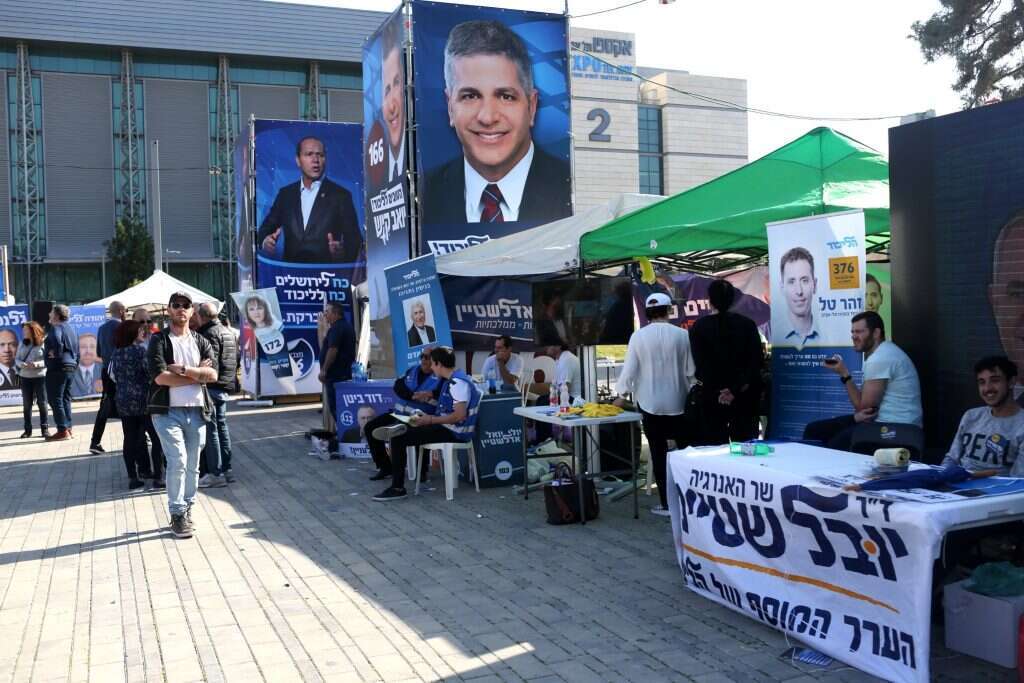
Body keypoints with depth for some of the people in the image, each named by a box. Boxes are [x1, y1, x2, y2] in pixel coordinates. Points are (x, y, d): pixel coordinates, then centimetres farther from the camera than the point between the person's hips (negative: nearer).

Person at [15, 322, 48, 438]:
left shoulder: (43, 343, -5)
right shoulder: (22, 343, 8)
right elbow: (17, 359, 7)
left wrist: (37, 364, -25)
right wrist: (22, 364, -14)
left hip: (40, 377, -4)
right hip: (25, 378, 4)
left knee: (42, 403, 0)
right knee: (26, 404, 6)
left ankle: (45, 428, 6)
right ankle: (28, 429, 11)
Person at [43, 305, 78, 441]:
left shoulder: (56, 328, -12)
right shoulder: (70, 329, 17)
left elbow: (56, 340, -34)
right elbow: (76, 349, 22)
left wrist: (56, 354, -18)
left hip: (57, 368, -9)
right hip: (71, 367, 9)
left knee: (55, 399, -5)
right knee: (65, 398, 15)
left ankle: (62, 431, -7)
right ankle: (68, 428, 17)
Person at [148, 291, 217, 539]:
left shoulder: (201, 341, 11)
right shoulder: (159, 340, -1)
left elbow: (213, 374, -4)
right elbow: (160, 377, -15)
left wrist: (183, 369, -14)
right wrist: (198, 375, -9)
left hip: (197, 411, 4)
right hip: (168, 411, -4)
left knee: (192, 465, 9)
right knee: (178, 461, -13)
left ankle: (187, 509, 22)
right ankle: (177, 515, -2)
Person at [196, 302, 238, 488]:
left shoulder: (210, 334, -15)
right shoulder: (228, 332, 14)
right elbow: (236, 360, 19)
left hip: (212, 387, -9)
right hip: (225, 386, 10)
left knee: (211, 430, -5)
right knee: (222, 426, 15)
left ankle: (215, 473, -3)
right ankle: (226, 469, 20)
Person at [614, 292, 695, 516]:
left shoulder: (639, 336, -6)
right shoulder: (681, 335, -7)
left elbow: (629, 369, -4)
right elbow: (690, 371, -3)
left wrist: (622, 394, 10)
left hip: (650, 403, 0)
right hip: (678, 402, 0)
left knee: (659, 453, 5)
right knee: (686, 450, 11)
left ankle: (666, 504, 7)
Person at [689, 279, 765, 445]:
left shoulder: (699, 327, -3)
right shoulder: (747, 324, 3)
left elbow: (701, 365, -10)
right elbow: (757, 360, -5)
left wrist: (718, 391, -8)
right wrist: (737, 388, -10)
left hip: (714, 396, -2)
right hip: (745, 395, 2)